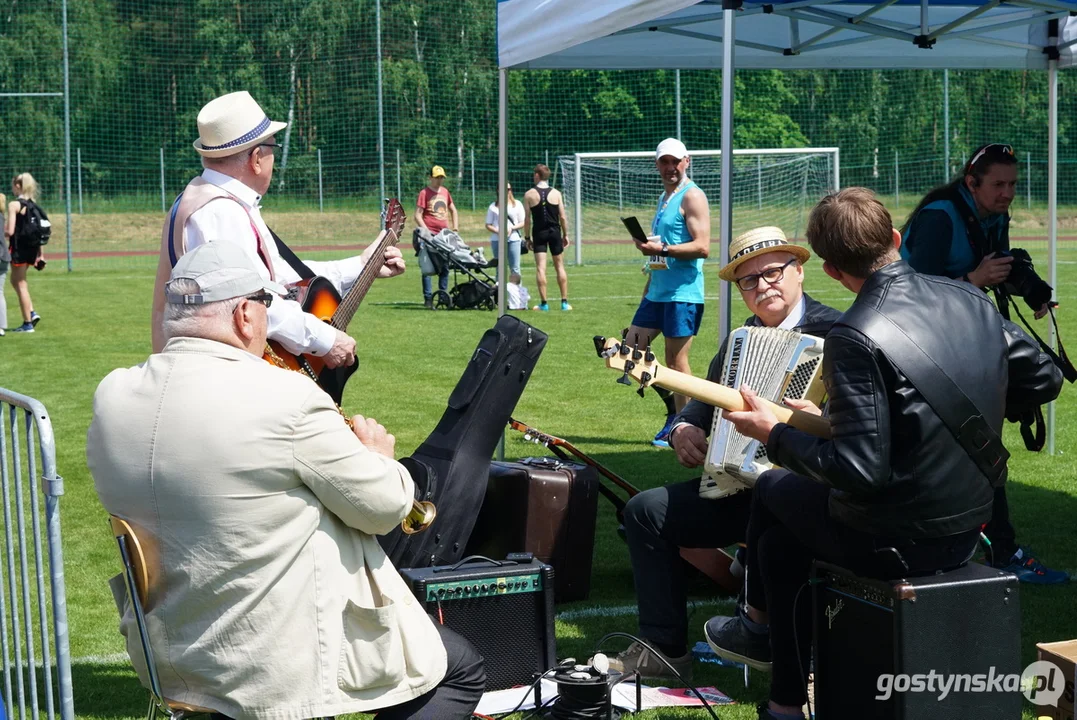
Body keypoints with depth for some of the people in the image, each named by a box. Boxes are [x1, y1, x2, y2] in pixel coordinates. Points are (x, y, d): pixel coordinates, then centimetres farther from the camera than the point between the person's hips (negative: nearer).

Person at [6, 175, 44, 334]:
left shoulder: (14, 205, -13)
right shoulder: (33, 203, 9)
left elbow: (10, 231, -18)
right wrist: (40, 253, 15)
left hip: (19, 248, -7)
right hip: (33, 247, 7)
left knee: (20, 284, 2)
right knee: (16, 281, 21)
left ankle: (27, 324, 6)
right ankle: (32, 313, 11)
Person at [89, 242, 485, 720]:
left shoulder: (110, 397, -4)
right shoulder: (283, 398, -23)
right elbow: (385, 507, -14)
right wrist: (379, 456, 7)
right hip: (285, 664, -8)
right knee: (463, 672, 13)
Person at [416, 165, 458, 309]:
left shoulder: (445, 192, 14)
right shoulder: (425, 193, -4)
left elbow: (453, 210, 26)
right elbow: (417, 215, -9)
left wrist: (455, 228, 16)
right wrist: (426, 231, -18)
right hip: (430, 236, -7)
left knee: (445, 266, 12)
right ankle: (428, 299, -6)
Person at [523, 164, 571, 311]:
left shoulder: (529, 194, -4)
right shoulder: (556, 193, 0)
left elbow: (527, 219, -4)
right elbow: (563, 217, -1)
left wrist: (527, 237, 4)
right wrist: (565, 234, 10)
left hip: (539, 233, -1)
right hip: (554, 232, 1)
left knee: (540, 267, -2)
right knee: (560, 266, 9)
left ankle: (543, 303, -5)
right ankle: (564, 302, 11)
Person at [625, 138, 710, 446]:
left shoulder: (692, 196, -9)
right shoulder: (664, 198, 19)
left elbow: (702, 247, -19)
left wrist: (661, 249, -26)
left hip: (683, 294, -9)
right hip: (657, 293, 9)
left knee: (676, 360, -4)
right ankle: (674, 407, 18)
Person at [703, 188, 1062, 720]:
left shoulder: (856, 337, -24)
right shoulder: (971, 300, -2)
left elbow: (860, 471, -26)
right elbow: (1044, 380, 9)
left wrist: (772, 434, -13)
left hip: (895, 543, -7)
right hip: (968, 527, 7)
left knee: (771, 489, 23)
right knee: (781, 541, 26)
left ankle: (760, 621, 44)